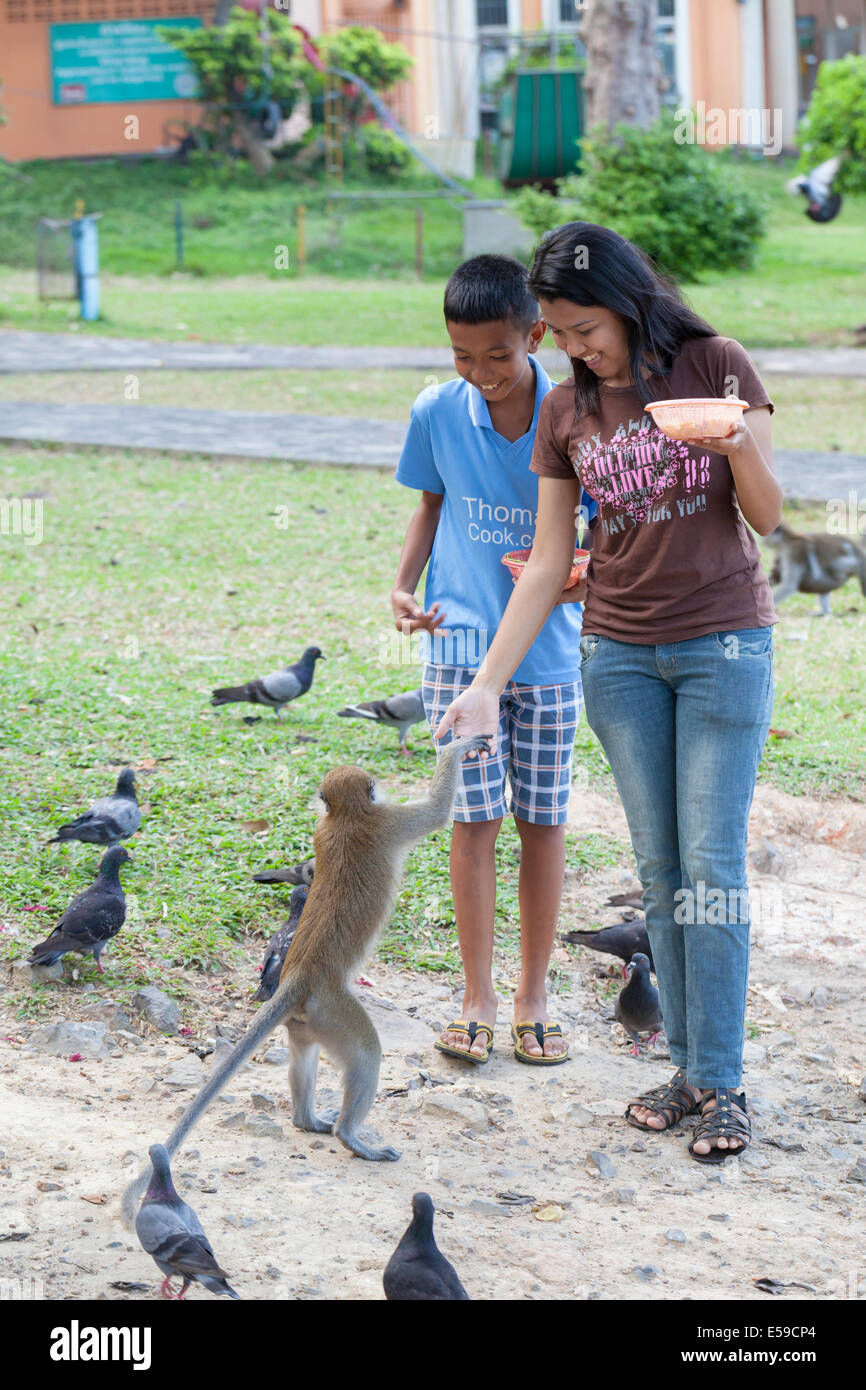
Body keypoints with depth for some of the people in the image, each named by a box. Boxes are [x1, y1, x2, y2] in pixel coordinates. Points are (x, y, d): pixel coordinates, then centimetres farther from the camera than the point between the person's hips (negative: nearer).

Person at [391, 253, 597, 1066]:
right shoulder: (436, 413, -6)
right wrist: (405, 587, -3)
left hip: (552, 648, 0)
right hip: (462, 642, 0)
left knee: (543, 819, 6)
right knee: (474, 816, 0)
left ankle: (533, 999, 19)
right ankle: (477, 1000, 11)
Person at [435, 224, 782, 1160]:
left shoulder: (716, 366, -5)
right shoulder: (566, 411, 3)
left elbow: (766, 517, -4)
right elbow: (547, 565, 5)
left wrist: (741, 447, -25)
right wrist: (485, 684, -1)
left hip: (723, 643, -3)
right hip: (619, 652, 3)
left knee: (711, 863, -5)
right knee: (659, 867, 4)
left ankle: (722, 1084, 1)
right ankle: (689, 1065, 12)